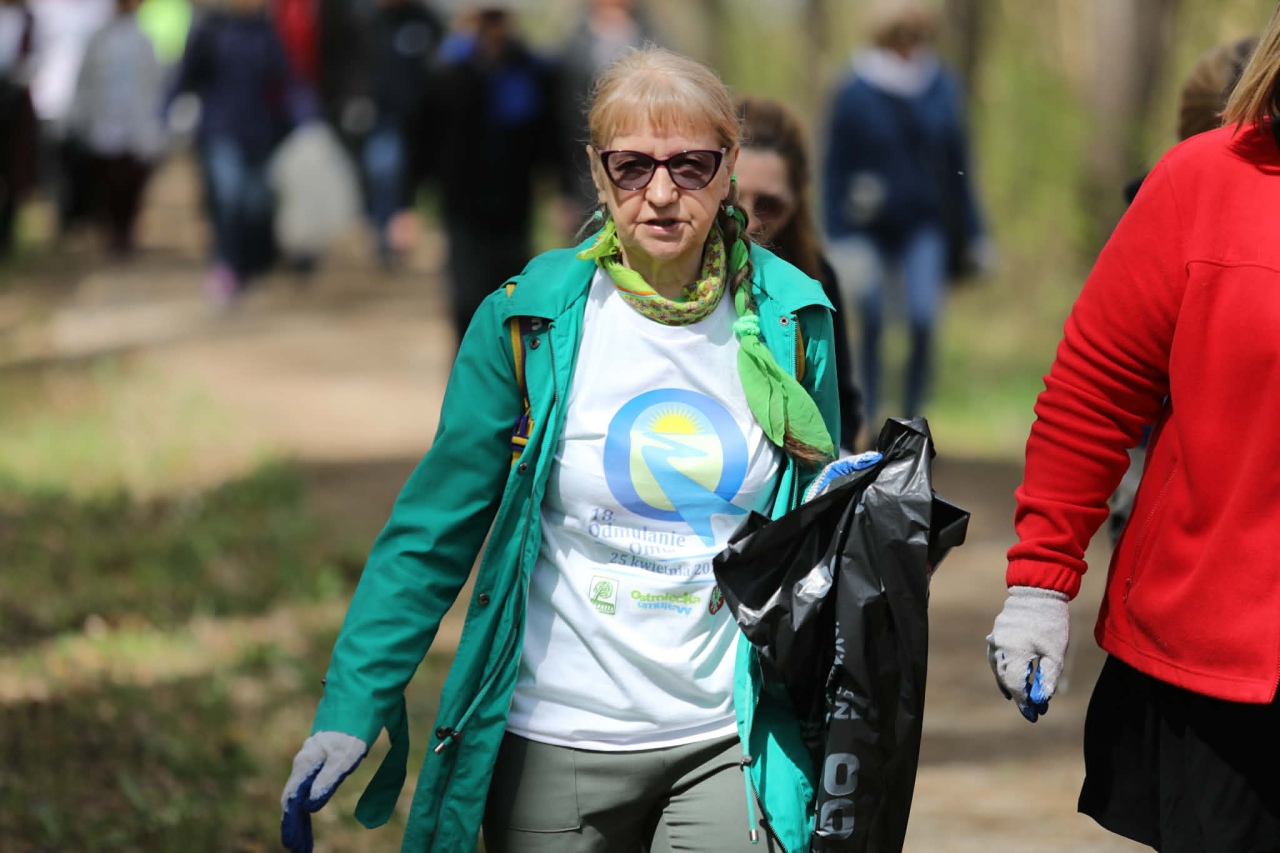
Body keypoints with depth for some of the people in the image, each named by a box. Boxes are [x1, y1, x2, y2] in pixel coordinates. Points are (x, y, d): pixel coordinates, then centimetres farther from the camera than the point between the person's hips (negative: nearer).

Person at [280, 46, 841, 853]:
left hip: (729, 748, 1)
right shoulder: (527, 323, -6)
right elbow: (431, 537, -3)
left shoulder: (792, 324, 0)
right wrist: (350, 711, -8)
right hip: (556, 745, -1)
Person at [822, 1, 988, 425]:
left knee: (924, 318, -14)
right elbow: (835, 168, -3)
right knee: (871, 324, 1)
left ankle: (912, 416, -2)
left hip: (924, 226, 2)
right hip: (870, 227, -1)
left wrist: (970, 232, 14)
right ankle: (867, 420, 13)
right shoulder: (855, 94, -7)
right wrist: (842, 240, -9)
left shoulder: (941, 88, 3)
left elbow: (957, 166, 12)